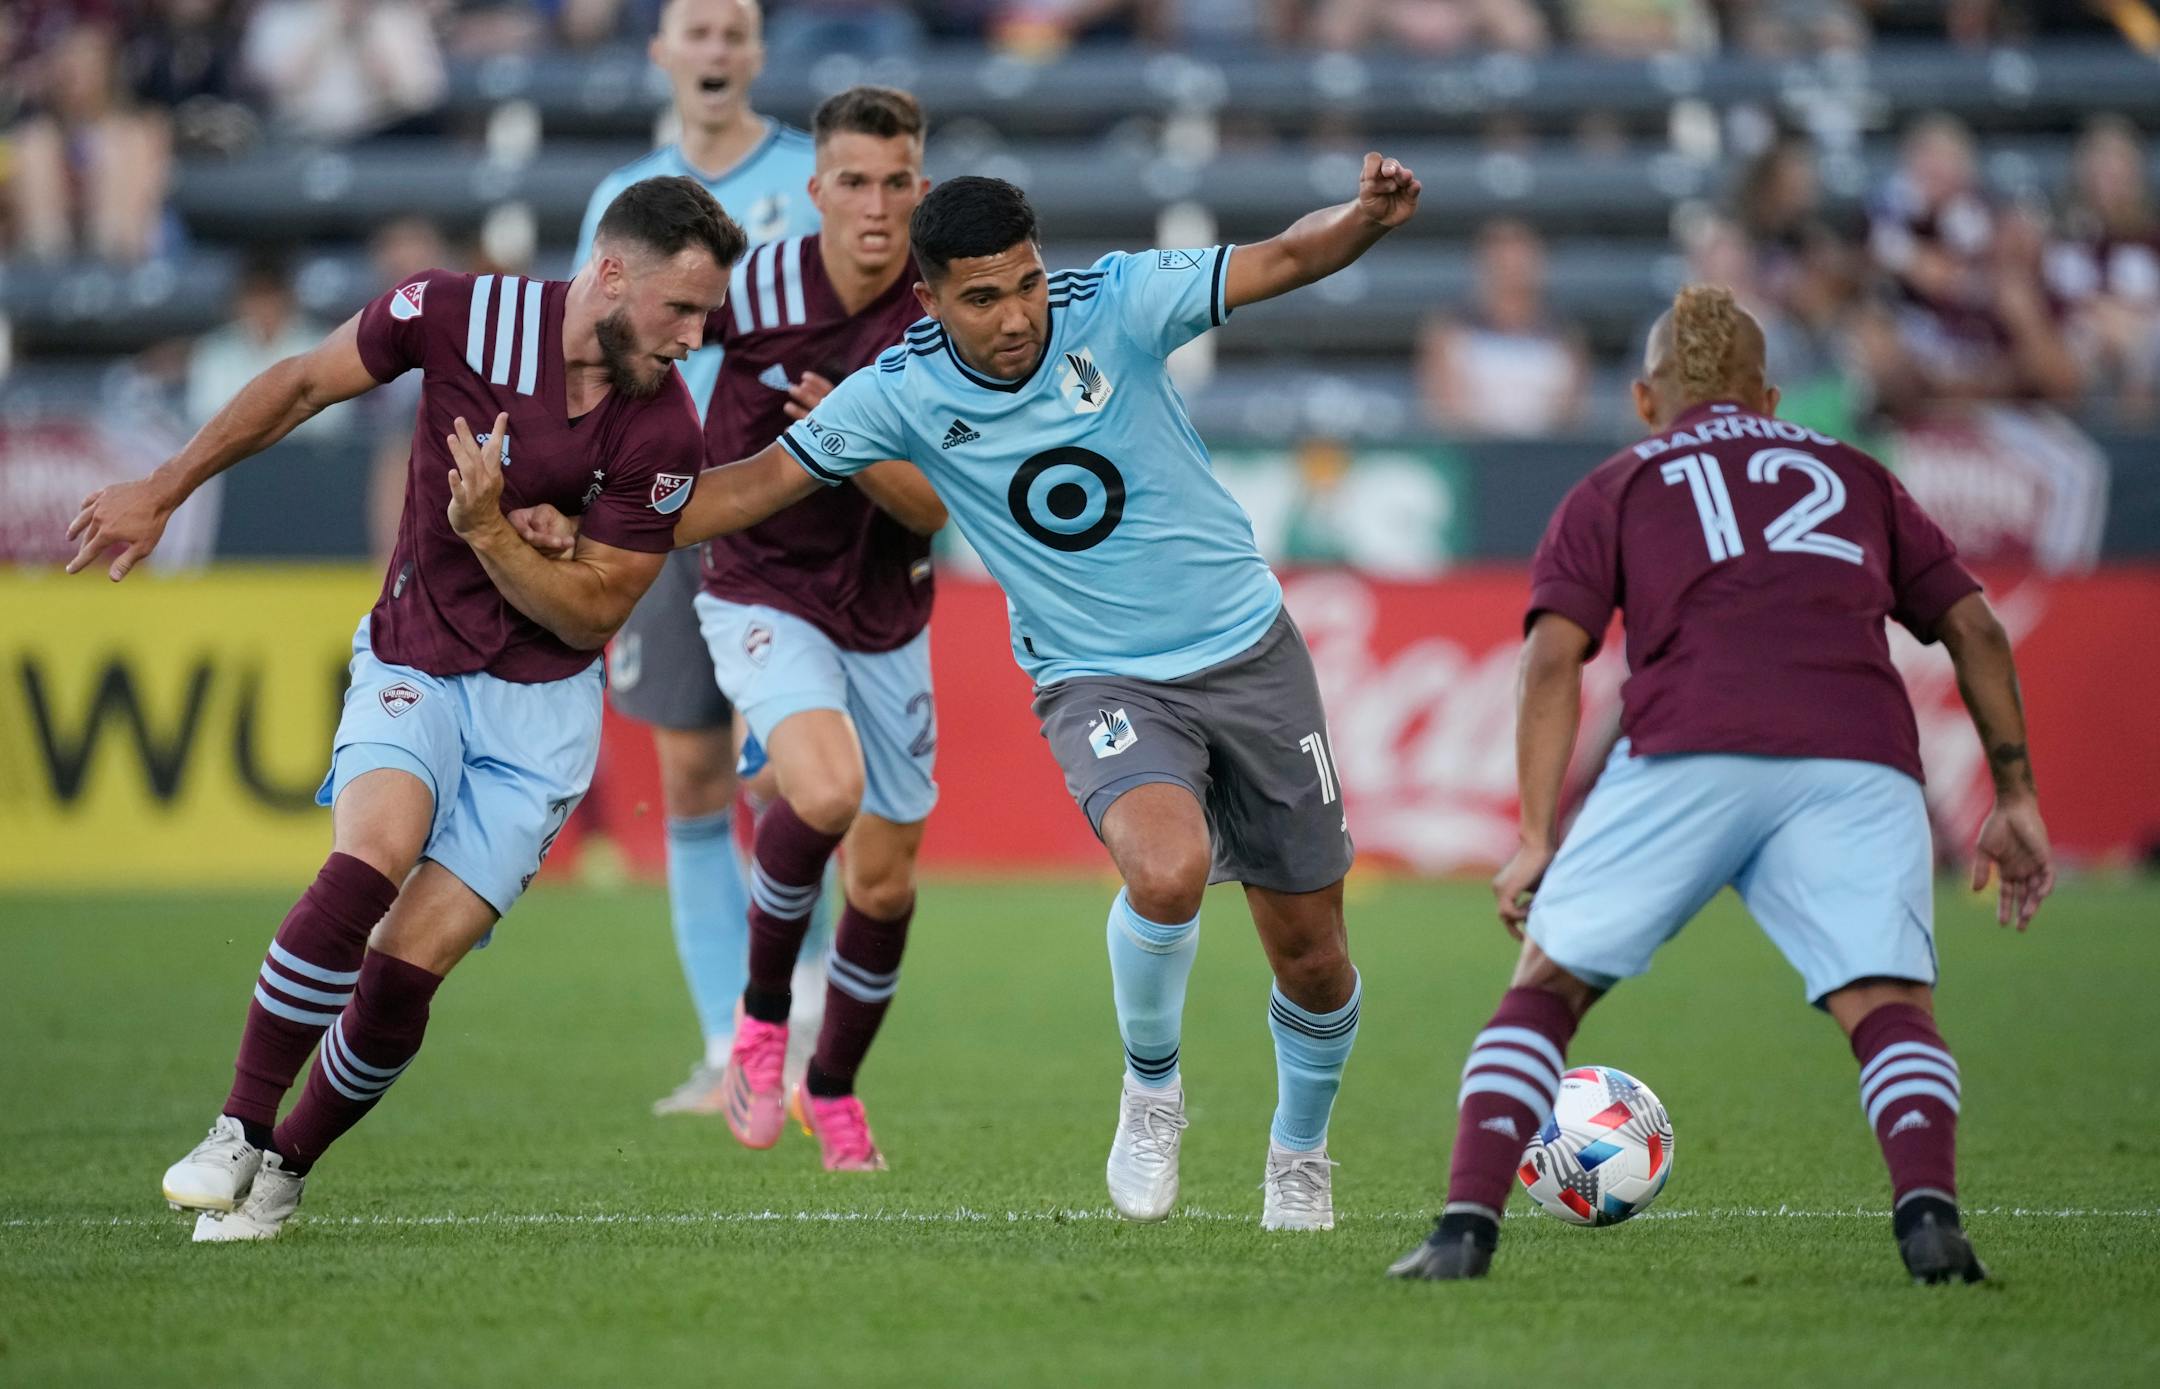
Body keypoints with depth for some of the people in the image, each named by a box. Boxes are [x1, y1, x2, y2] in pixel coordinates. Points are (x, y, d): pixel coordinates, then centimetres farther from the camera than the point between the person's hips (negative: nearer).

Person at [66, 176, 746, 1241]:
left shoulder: (663, 434, -13)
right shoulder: (459, 314, -13)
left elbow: (594, 612, -6)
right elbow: (303, 385, 3)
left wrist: (488, 530, -21)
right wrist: (162, 493, 8)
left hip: (538, 707, 0)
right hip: (411, 665, 0)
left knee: (403, 973, -12)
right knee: (369, 861, -29)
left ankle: (283, 1174, 11)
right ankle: (237, 1134, -17)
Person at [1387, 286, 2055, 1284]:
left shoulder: (1614, 490, 24)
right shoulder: (1857, 478, 31)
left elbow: (1554, 657, 9)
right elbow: (1975, 628, 24)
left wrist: (1535, 837, 5)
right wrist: (2014, 797, 24)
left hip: (1687, 751, -1)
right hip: (1857, 754, 1)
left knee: (1548, 984, 11)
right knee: (1887, 1006, -2)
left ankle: (1466, 1225, -3)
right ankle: (1929, 1210, -29)